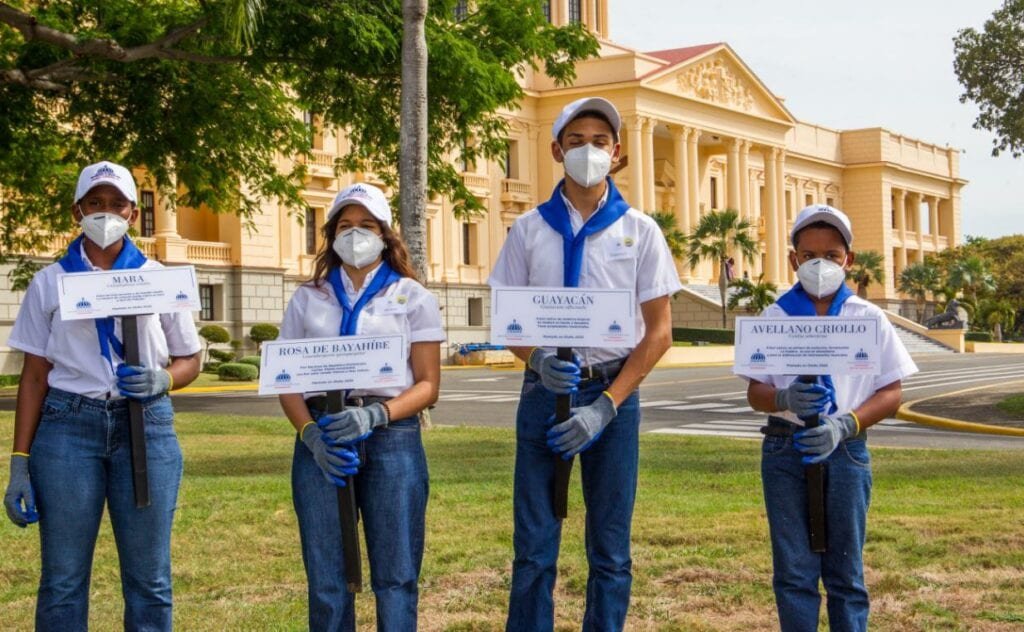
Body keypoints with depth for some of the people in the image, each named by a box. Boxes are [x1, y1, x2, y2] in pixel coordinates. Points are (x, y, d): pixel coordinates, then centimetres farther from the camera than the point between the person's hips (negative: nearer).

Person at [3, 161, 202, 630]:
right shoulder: (50, 282, 7)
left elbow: (190, 361, 13)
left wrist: (163, 379, -10)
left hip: (146, 427, 1)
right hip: (68, 427, 0)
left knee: (149, 578, 3)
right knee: (62, 578, 2)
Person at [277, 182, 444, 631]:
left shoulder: (412, 297, 7)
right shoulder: (308, 299, 13)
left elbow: (428, 385, 1)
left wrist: (375, 416, -17)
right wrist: (311, 434, -10)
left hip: (392, 438, -2)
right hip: (321, 439, 2)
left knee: (395, 577, -1)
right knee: (326, 579, 3)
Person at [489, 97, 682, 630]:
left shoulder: (639, 230, 3)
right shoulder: (529, 229, 6)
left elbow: (659, 331, 0)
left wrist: (607, 405, -10)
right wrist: (538, 359, -15)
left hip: (613, 395, 0)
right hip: (544, 392, 1)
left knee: (610, 549, 6)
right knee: (533, 546, 2)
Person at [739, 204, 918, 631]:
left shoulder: (869, 319, 3)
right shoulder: (775, 318, 5)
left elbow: (891, 393, 1)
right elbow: (755, 392, 6)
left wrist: (844, 425, -16)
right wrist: (784, 398, -17)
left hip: (845, 452, 0)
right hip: (785, 450, 0)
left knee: (845, 571, 6)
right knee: (793, 569, 3)